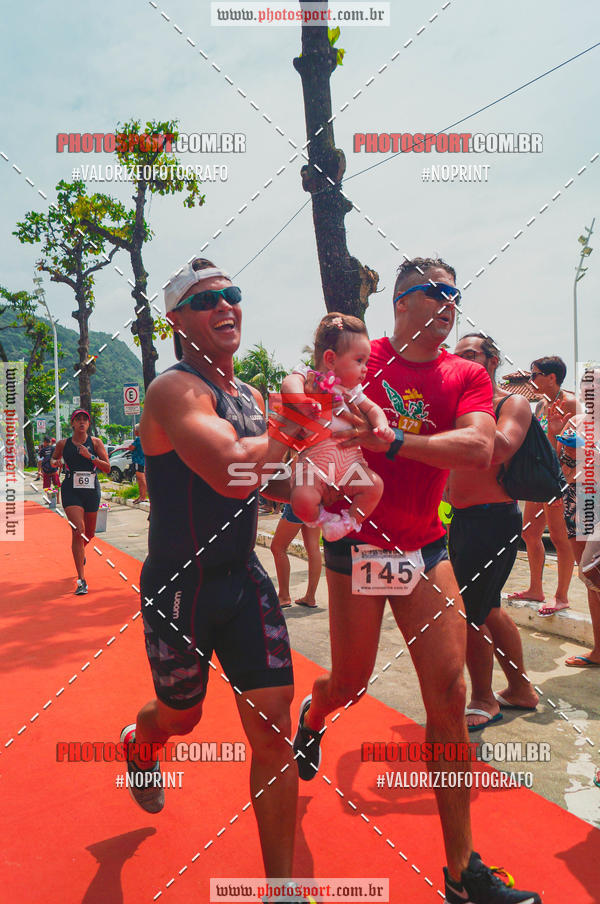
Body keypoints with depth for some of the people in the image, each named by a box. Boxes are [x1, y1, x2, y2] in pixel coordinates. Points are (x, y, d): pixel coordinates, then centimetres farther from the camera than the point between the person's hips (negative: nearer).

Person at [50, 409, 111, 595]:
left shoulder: (95, 442, 2)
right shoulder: (63, 444, 3)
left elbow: (107, 468, -3)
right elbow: (54, 458, 21)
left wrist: (90, 456, -16)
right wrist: (53, 463, -2)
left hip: (92, 491, 2)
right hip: (71, 491, -2)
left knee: (89, 533, 15)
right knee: (78, 531, -16)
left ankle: (80, 552, 53)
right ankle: (81, 580, -12)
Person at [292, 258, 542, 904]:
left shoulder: (467, 376, 1)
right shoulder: (360, 359, -2)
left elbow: (479, 449, -17)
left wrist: (392, 440, -28)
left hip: (425, 549, 2)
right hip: (357, 545, -2)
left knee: (449, 695, 1)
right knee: (350, 685, 11)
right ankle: (312, 714, 52)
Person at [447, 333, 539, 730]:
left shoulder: (513, 403, -6)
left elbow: (501, 450, -25)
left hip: (494, 520, -8)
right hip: (462, 519, 8)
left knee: (469, 615, -4)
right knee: (488, 611, 18)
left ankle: (484, 701, 18)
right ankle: (520, 691, 36)